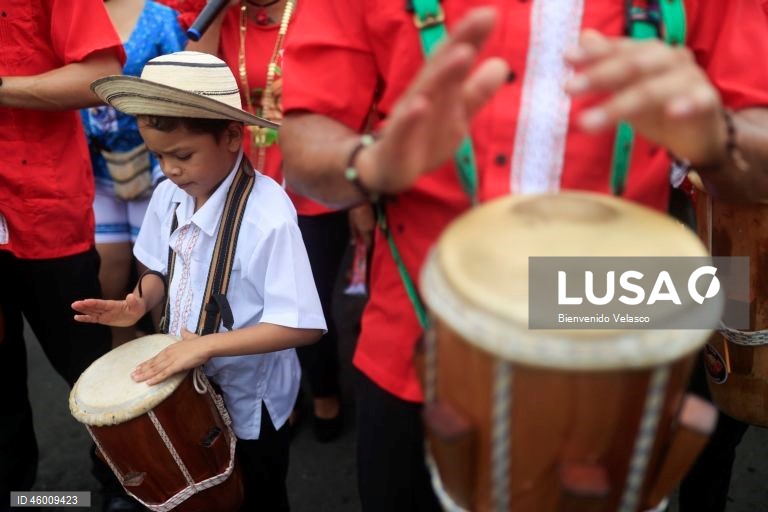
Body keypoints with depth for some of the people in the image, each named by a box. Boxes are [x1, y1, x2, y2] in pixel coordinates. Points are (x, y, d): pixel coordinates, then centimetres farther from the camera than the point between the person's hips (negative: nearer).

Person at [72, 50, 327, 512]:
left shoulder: (268, 217, -30)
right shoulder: (169, 196, -8)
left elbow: (303, 325, -30)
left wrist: (207, 345, -32)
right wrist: (140, 302, -10)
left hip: (249, 399, -6)